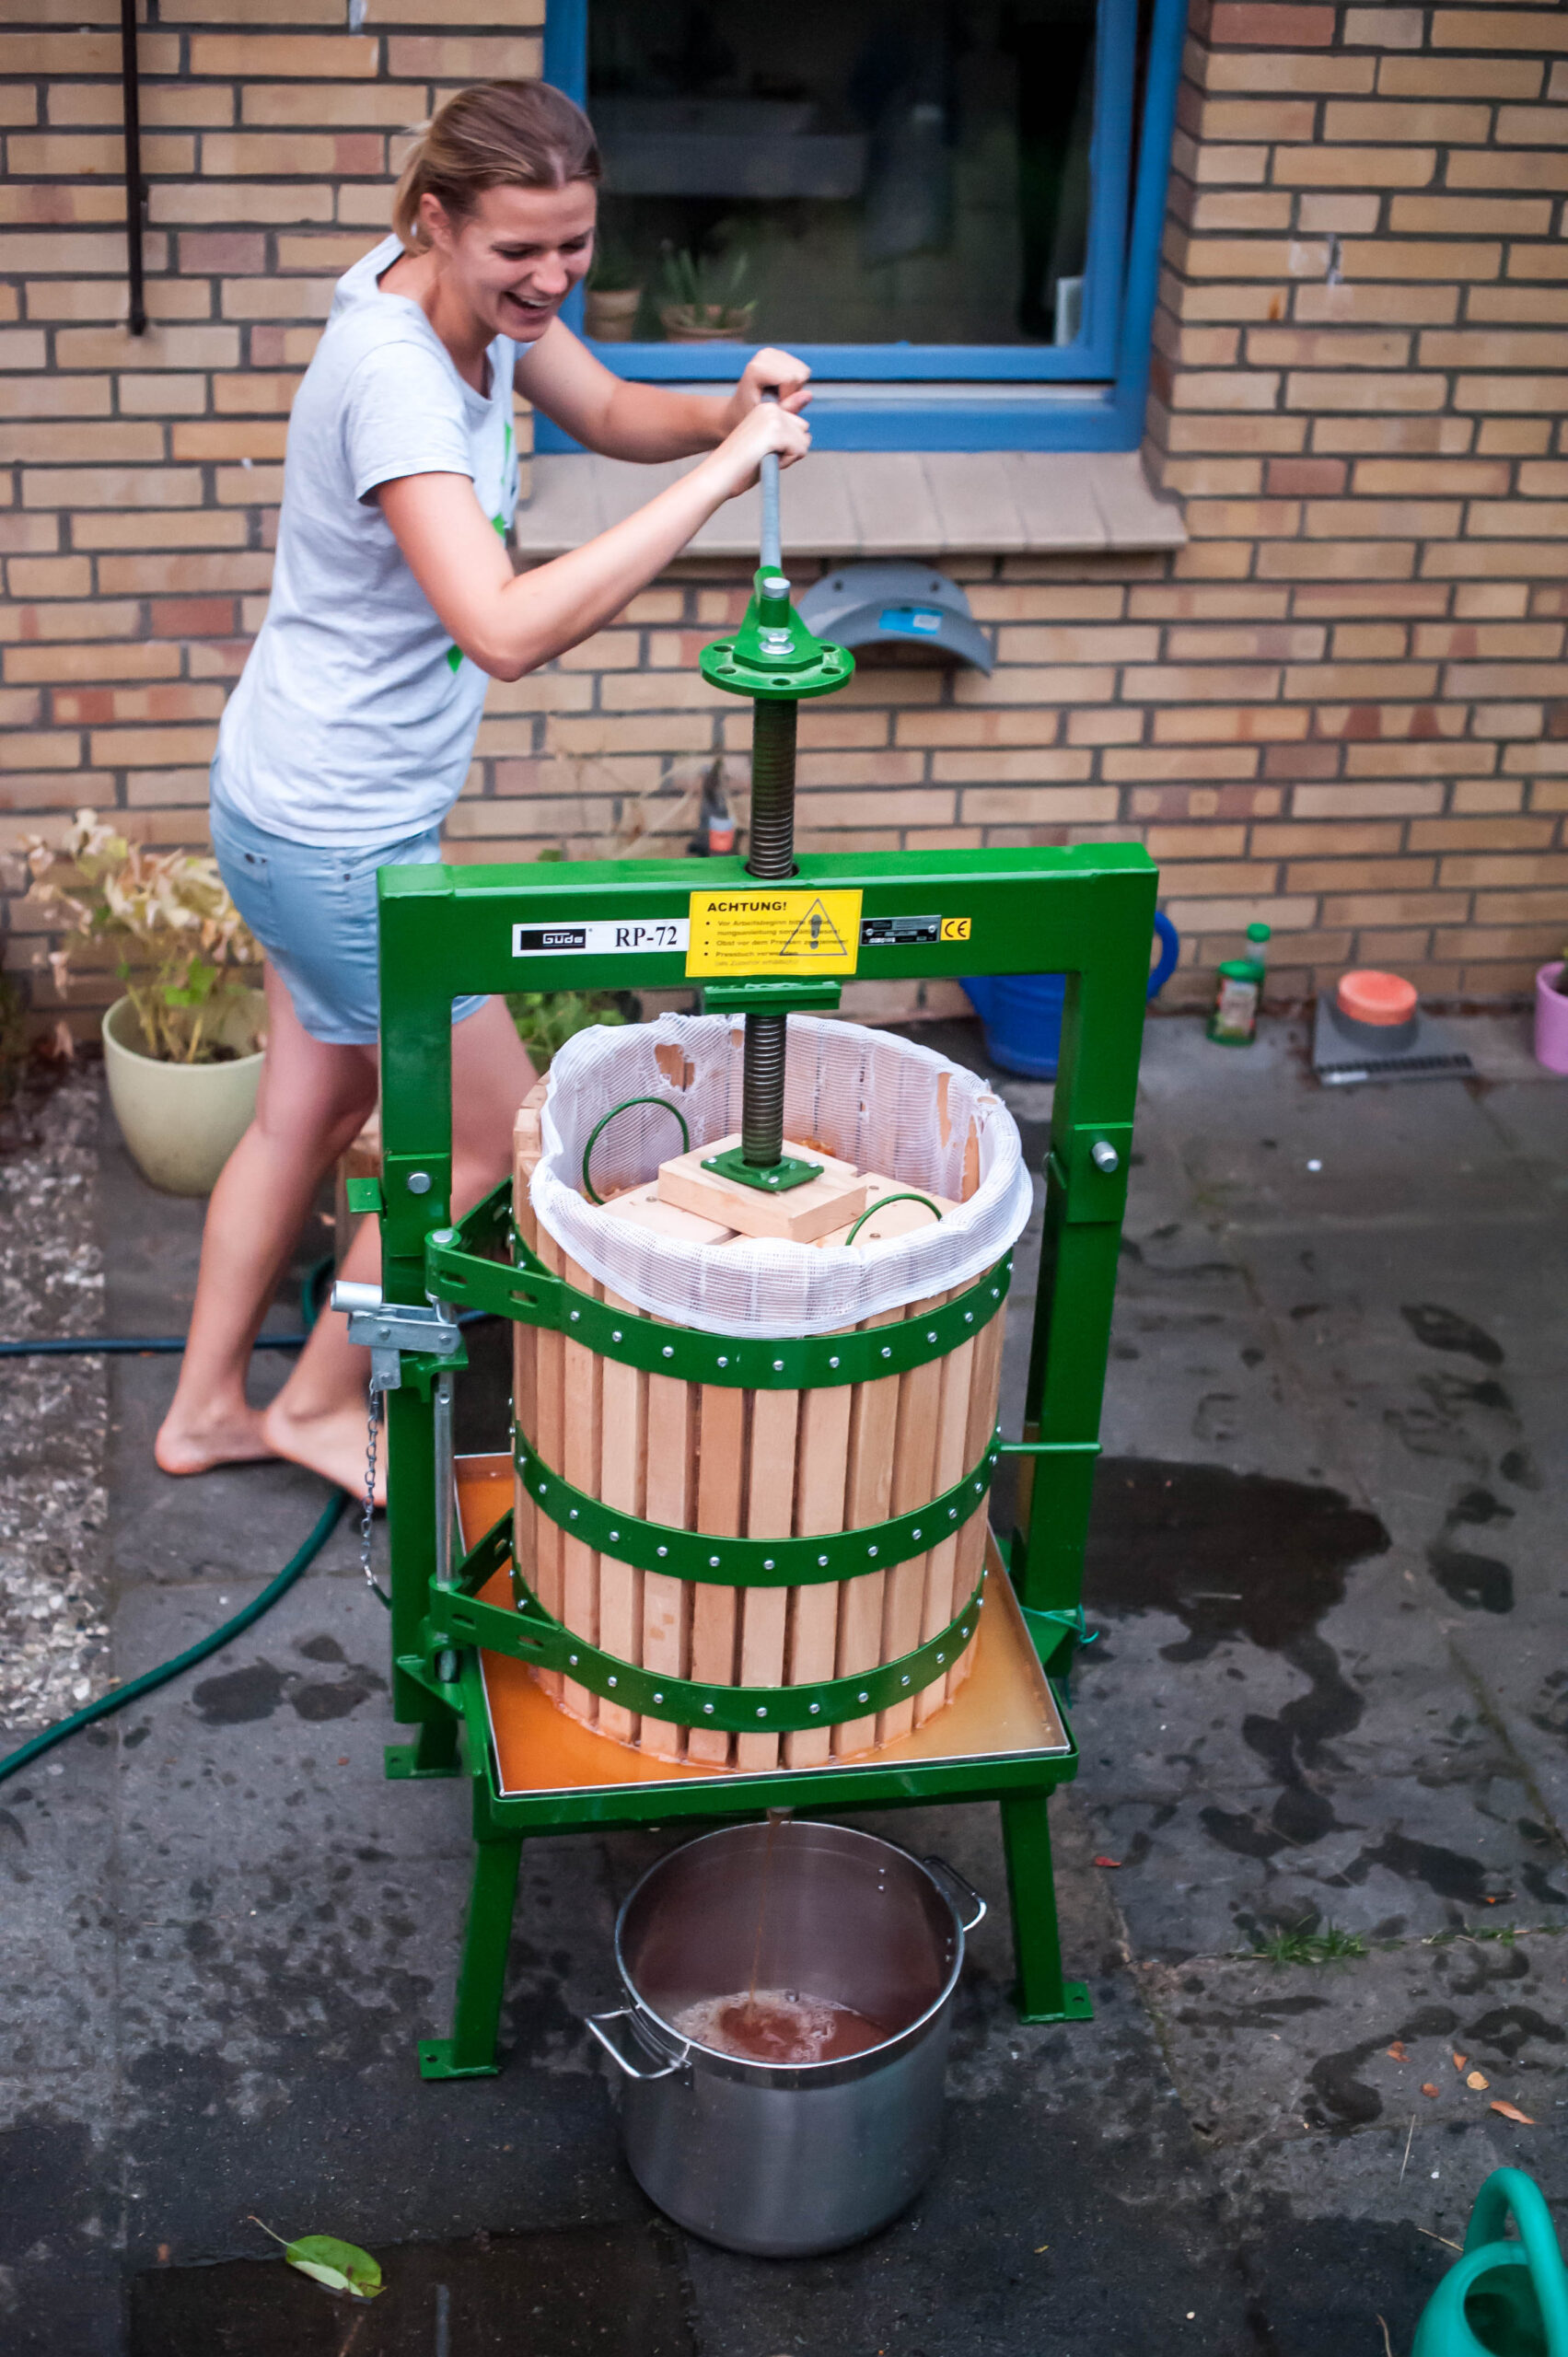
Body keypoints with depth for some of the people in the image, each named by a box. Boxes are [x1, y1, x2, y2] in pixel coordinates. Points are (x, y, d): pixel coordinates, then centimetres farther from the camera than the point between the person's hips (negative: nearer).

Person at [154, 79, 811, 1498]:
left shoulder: (480, 297, -3)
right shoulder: (392, 371, -30)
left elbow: (611, 414, 12)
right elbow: (507, 630, -42)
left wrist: (730, 410, -11)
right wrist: (720, 475, -40)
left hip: (306, 808, 9)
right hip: (336, 837, -9)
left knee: (309, 1112, 23)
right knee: (492, 1131, 7)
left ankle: (207, 1409, 40)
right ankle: (320, 1403, 28)